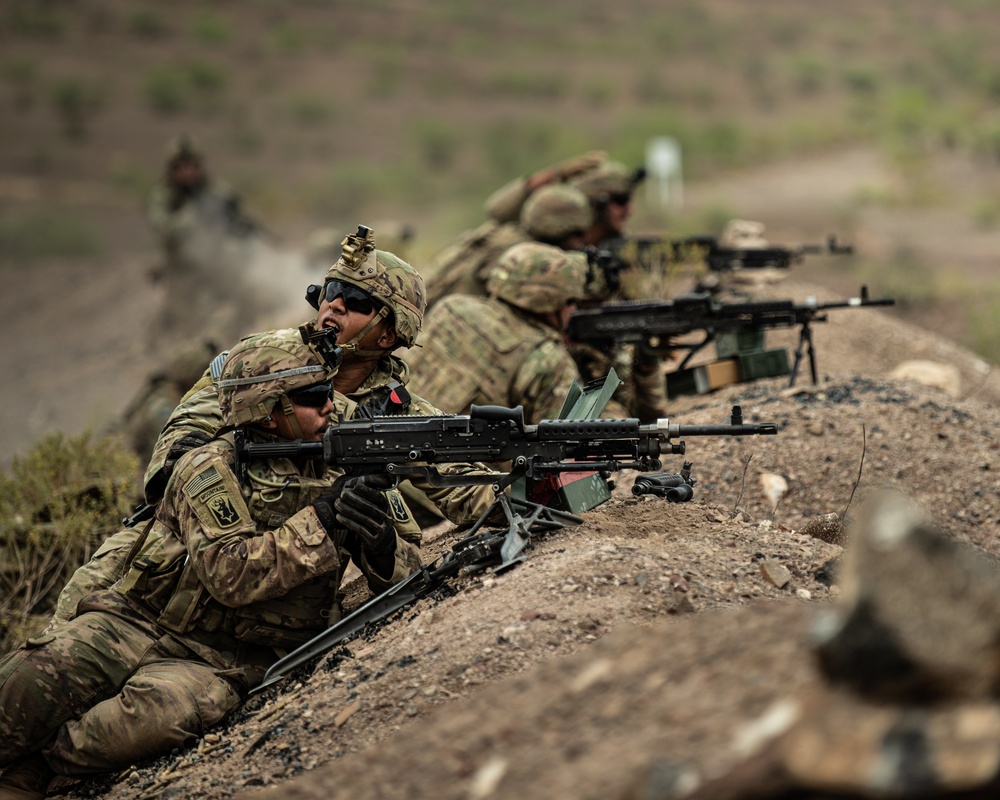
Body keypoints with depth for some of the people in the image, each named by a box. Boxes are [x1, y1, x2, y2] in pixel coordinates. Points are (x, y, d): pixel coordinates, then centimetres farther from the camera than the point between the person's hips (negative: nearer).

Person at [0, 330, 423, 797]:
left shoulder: (331, 482, 8)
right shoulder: (210, 469, -6)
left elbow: (407, 576, 7)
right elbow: (232, 575, -19)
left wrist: (381, 541, -17)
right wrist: (321, 521, -23)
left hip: (218, 665, 2)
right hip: (137, 625, -2)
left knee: (159, 713, -35)